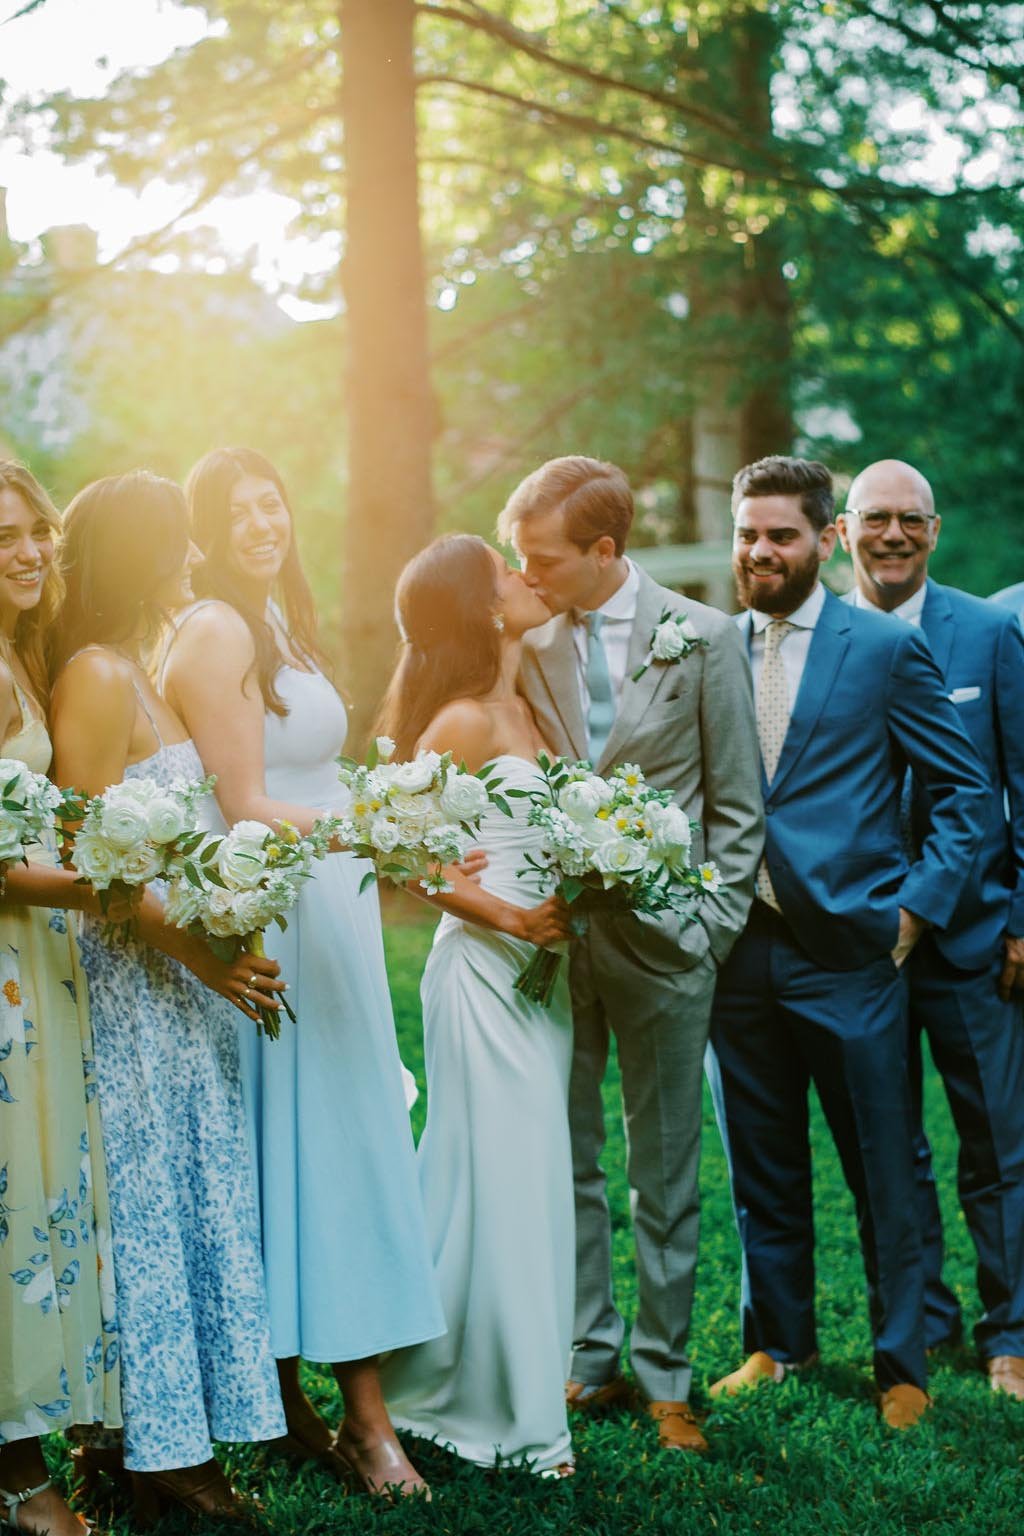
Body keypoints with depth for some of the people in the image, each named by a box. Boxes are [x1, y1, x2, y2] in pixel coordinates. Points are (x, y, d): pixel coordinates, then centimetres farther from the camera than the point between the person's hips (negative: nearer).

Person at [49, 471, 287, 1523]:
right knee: (146, 1202, -1)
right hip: (132, 987, -9)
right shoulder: (96, 677, -15)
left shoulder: (137, 673, 14)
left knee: (189, 1199, 12)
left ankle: (173, 1435, 20)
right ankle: (157, 1448, 9)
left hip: (181, 984, 9)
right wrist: (200, 953, -19)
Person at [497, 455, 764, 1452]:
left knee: (665, 1174, 6)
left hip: (659, 942, -2)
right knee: (562, 1164, 8)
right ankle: (587, 1359, 20)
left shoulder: (704, 640, -1)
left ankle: (663, 1376, 16)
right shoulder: (520, 643, 5)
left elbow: (736, 808, 1)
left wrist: (708, 932, -5)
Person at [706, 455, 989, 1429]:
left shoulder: (886, 649, -1)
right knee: (761, 1168, 13)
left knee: (883, 1173, 4)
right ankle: (778, 1342, 28)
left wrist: (918, 905, -7)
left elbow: (964, 789, 1)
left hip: (847, 950, -3)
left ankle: (902, 1367, 16)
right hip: (737, 949, 4)